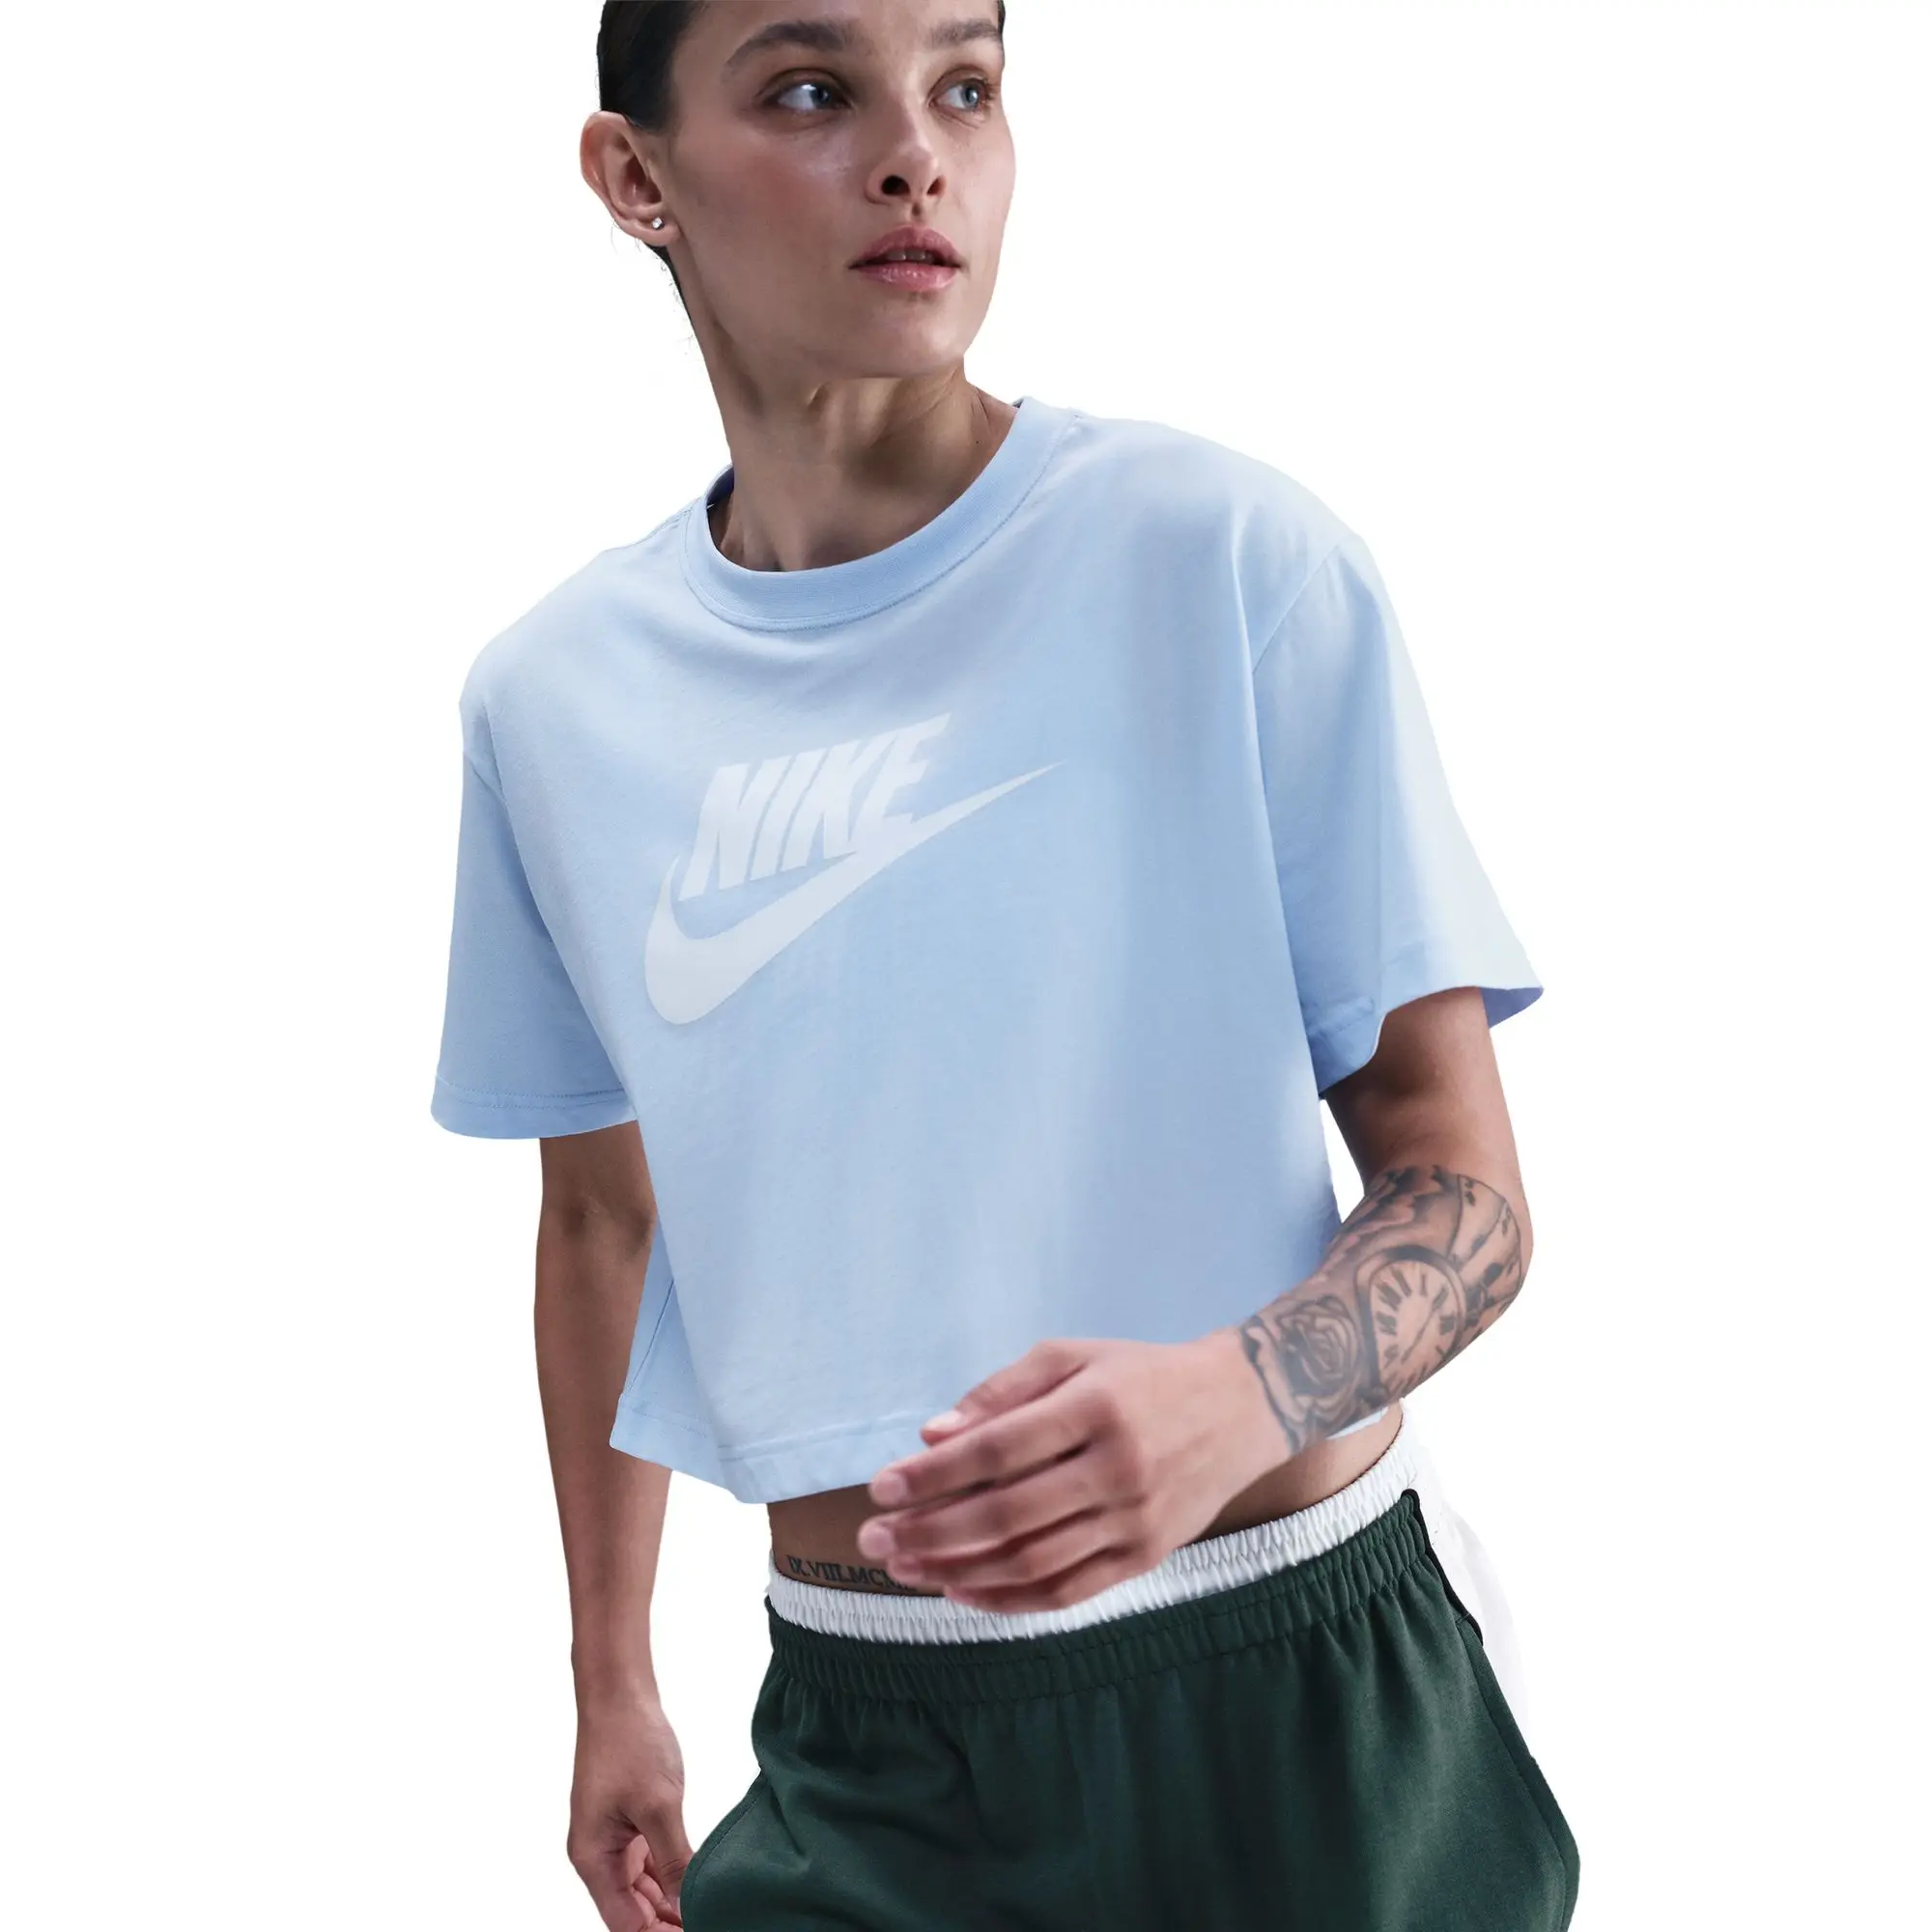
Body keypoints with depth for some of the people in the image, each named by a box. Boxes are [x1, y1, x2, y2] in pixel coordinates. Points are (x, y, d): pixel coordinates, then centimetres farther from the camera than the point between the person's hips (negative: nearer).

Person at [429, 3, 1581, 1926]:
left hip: (1297, 1704, -2)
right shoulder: (550, 697, 2)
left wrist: (1243, 1395, -29)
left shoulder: (1231, 557, -10)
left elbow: (1460, 1182, -9)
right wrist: (611, 1690, 17)